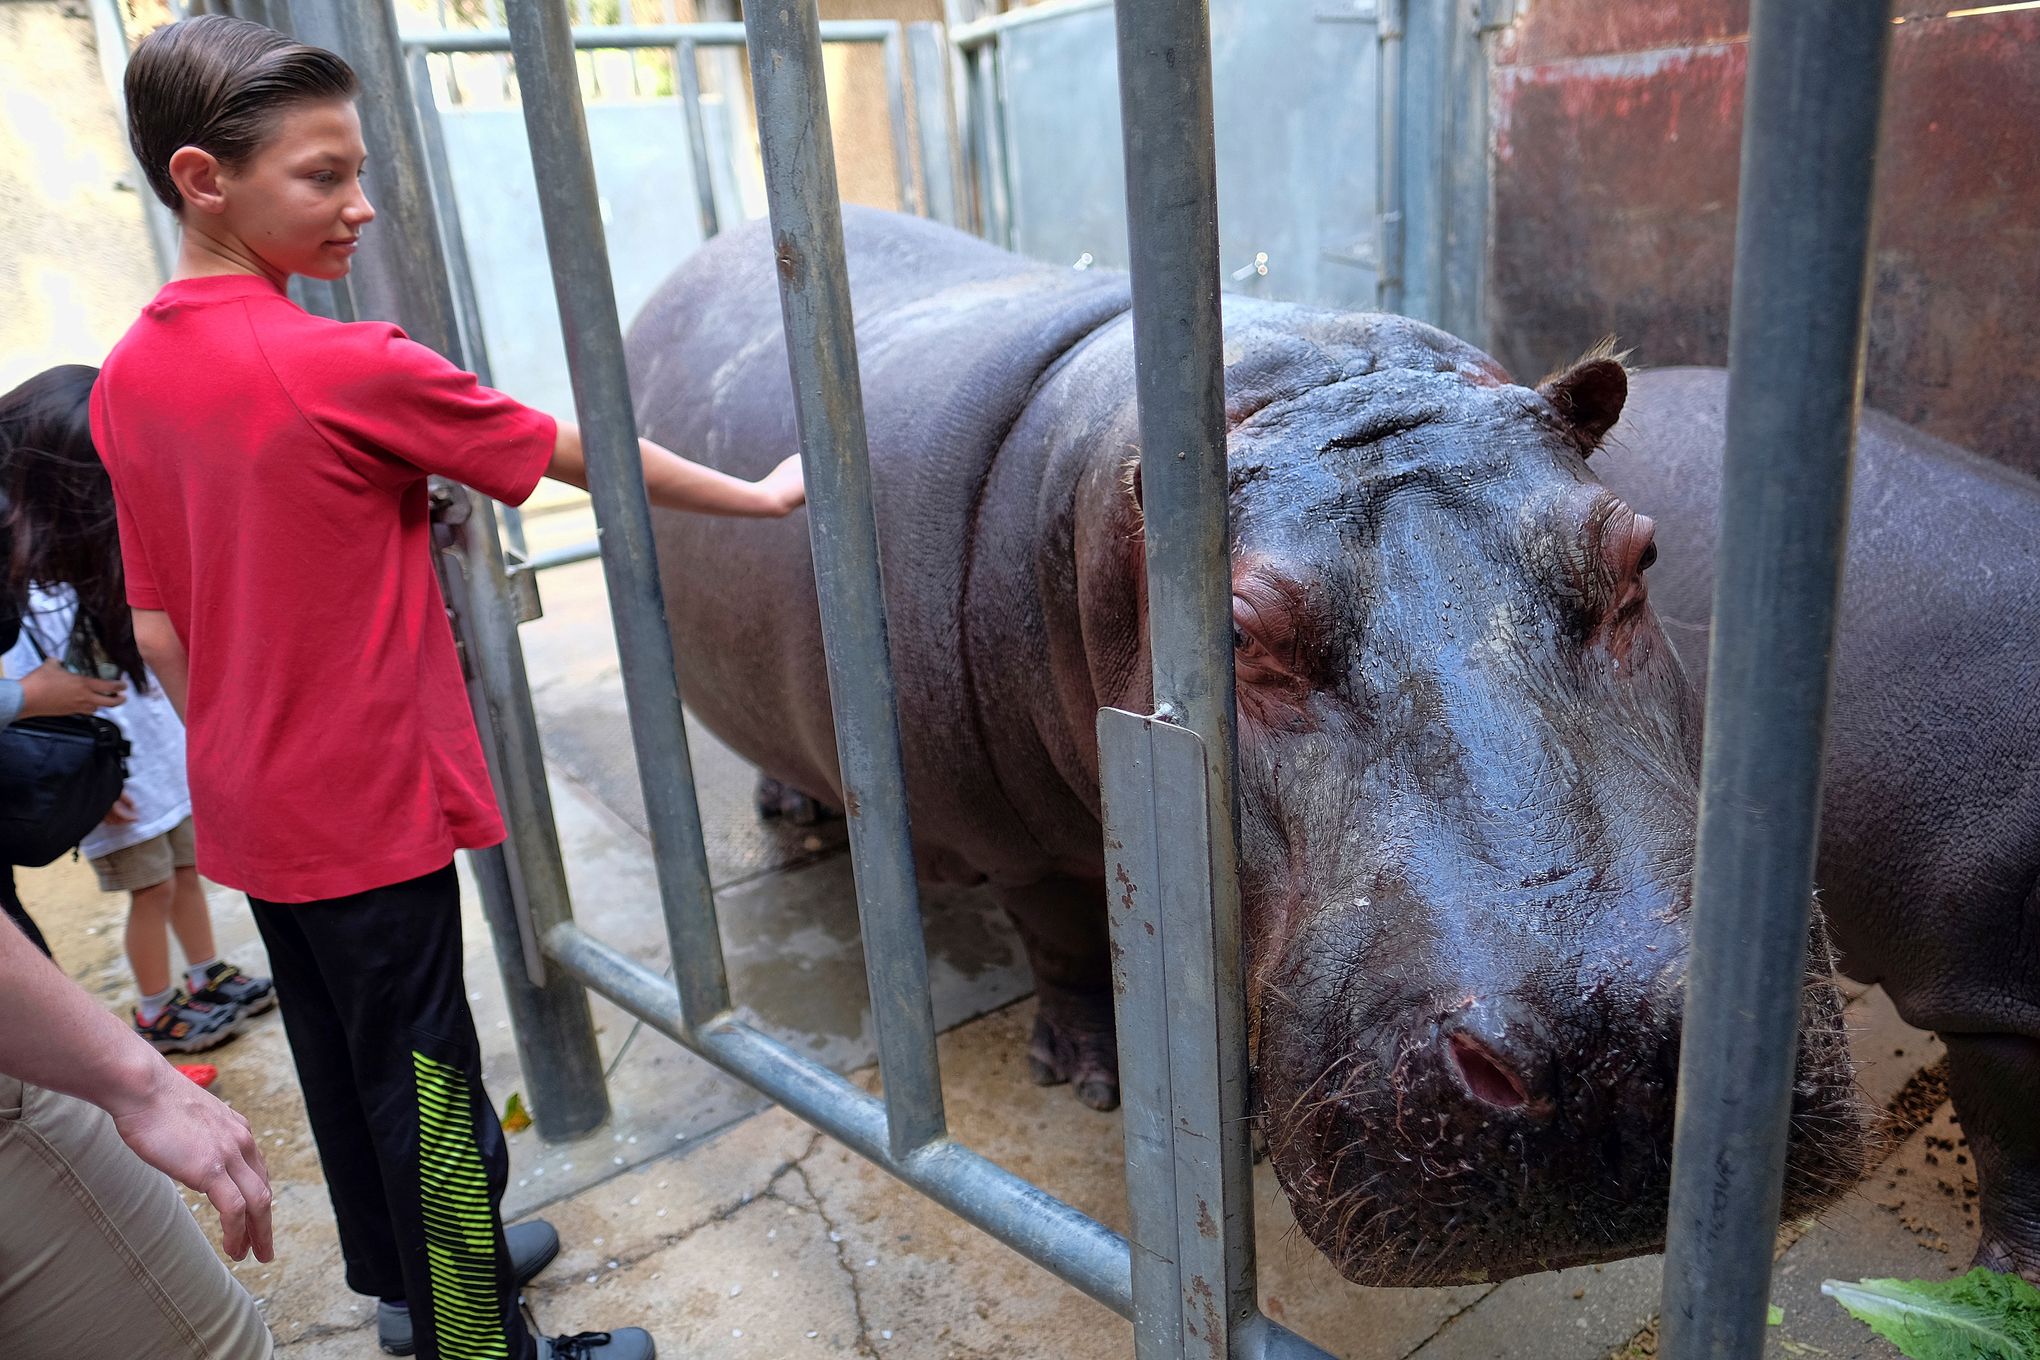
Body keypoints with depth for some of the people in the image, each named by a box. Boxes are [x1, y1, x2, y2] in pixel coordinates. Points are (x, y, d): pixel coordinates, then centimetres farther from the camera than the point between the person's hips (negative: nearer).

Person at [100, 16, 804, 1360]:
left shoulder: (129, 378, 2)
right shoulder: (349, 368, -20)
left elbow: (158, 630, 7)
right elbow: (578, 453, -12)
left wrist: (236, 761, 18)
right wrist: (760, 494, 0)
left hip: (254, 811, 8)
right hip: (372, 809, -8)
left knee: (339, 1058, 21)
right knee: (424, 1085, 6)